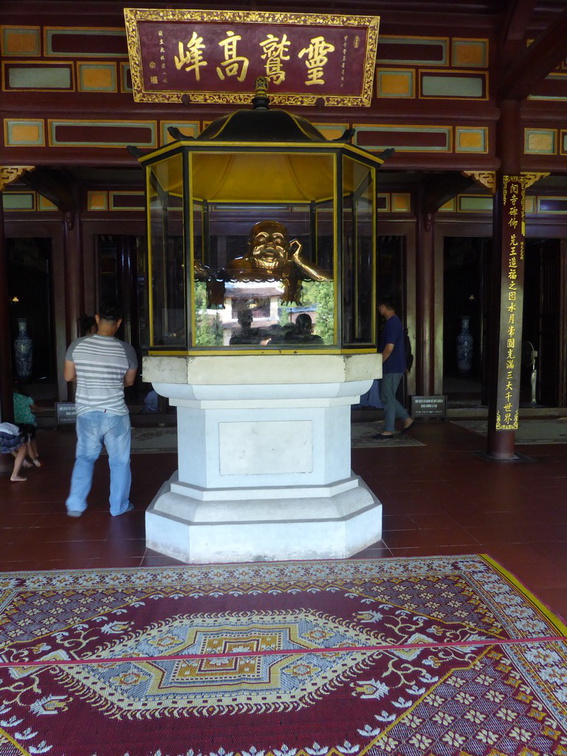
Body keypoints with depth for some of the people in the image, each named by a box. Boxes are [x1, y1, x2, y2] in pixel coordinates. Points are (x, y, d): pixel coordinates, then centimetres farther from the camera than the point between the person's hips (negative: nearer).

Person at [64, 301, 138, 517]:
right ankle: (119, 506, 24)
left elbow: (68, 376, 5)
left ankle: (75, 505, 19)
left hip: (86, 413, 2)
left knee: (84, 458, 20)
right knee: (119, 461, 13)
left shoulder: (77, 345, -7)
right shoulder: (126, 350, -11)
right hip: (115, 413, -2)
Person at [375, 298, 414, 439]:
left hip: (392, 368, -10)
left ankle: (389, 430, 3)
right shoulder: (395, 321, 16)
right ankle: (407, 419, 20)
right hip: (395, 366, 10)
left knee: (387, 397, -4)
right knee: (388, 396, 16)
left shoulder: (391, 323, -16)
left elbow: (389, 347, -22)